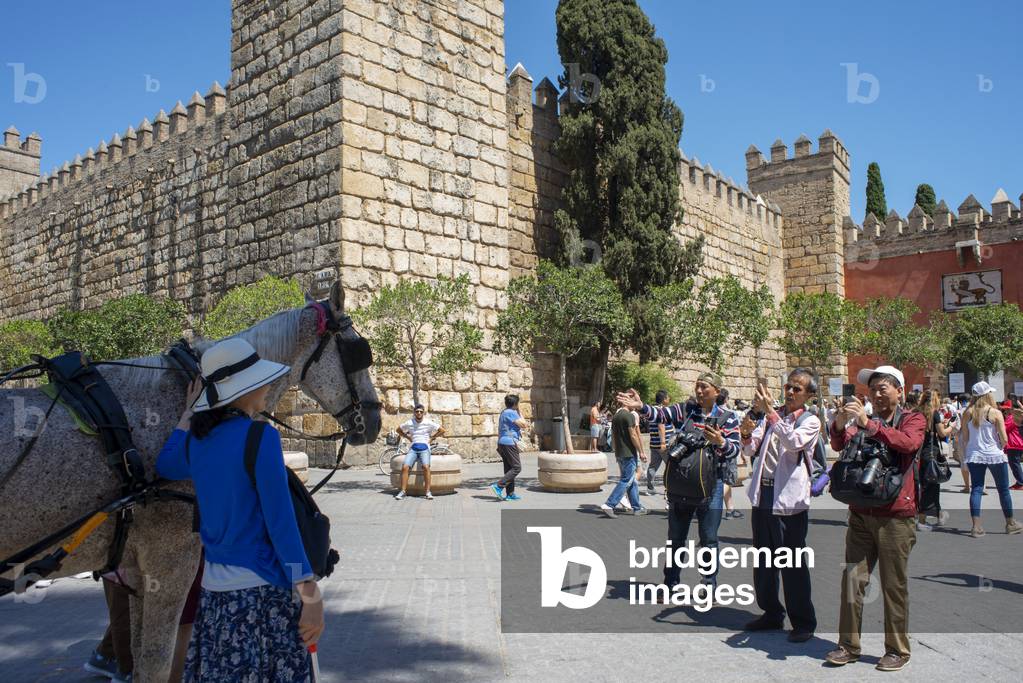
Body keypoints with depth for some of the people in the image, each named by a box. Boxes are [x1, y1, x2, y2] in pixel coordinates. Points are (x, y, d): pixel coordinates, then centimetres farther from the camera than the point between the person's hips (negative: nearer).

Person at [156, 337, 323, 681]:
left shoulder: (198, 441, 5)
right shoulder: (260, 436, -16)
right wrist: (310, 594, -16)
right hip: (261, 588, -7)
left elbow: (165, 465, 29)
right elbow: (280, 520, -18)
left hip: (213, 587, 7)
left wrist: (189, 412, 30)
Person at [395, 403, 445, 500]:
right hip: (413, 448, 2)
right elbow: (399, 430, 25)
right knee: (405, 467, -23)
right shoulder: (409, 423, 8)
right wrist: (408, 437, 14)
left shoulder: (428, 423, 3)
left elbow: (442, 430, 10)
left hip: (424, 448, -2)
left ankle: (428, 492, -26)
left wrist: (432, 438, 7)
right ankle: (403, 491, -18)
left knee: (426, 466, -31)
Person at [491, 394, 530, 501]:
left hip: (502, 443, 10)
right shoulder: (511, 413, -13)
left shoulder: (504, 413, 19)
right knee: (516, 468, -8)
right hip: (509, 443, -10)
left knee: (509, 468, 10)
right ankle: (498, 486, -16)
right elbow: (523, 425, -12)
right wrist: (519, 413, -1)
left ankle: (510, 494, 11)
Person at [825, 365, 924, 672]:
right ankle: (849, 645, 12)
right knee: (852, 580, 3)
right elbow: (840, 445, -4)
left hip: (895, 516, -3)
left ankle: (898, 649, 17)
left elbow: (909, 442, -21)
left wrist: (869, 424, -31)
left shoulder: (913, 420, 2)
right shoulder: (863, 421, 13)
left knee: (894, 586, 4)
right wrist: (839, 425, -25)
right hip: (861, 514, 4)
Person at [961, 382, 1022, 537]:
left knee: (976, 489, 3)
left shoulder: (967, 413, -3)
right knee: (1003, 490, 13)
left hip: (974, 456, 3)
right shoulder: (996, 413, -11)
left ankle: (976, 526, -3)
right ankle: (1010, 524, 26)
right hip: (995, 455, -2)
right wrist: (1000, 447, 9)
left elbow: (965, 437, 1)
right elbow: (1004, 439, -11)